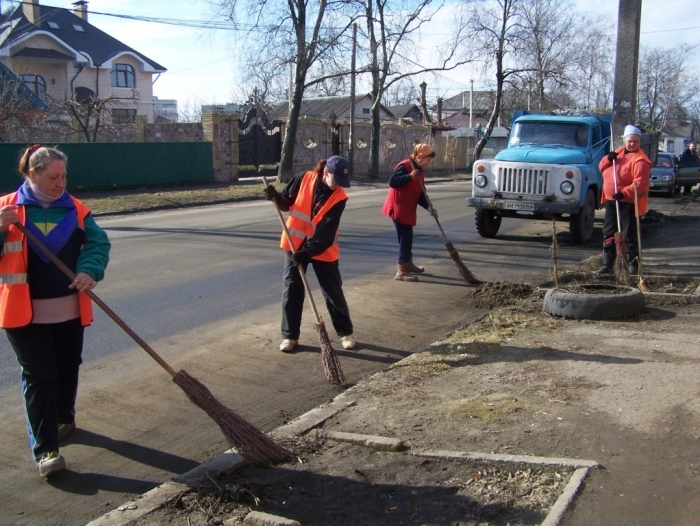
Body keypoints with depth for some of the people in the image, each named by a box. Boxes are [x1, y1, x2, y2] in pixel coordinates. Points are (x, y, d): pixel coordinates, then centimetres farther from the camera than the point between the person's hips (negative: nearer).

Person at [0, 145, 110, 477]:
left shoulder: (75, 209, 4)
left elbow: (98, 242, -1)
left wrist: (90, 271, -20)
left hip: (70, 309, 3)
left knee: (68, 367, 17)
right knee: (38, 377, -3)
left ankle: (63, 418, 42)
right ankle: (44, 450, 1)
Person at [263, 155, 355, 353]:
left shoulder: (339, 198, -14)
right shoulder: (303, 179, -8)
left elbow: (326, 231, -19)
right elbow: (286, 203, 2)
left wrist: (308, 251, -27)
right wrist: (275, 196, -20)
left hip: (322, 249, -1)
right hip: (295, 244, 2)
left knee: (334, 292, 4)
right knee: (292, 291, 4)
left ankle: (345, 332, 20)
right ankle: (290, 336, 15)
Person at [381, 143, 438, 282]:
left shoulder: (419, 172, 15)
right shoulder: (404, 166, -15)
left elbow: (420, 194, 12)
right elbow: (392, 181, -27)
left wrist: (429, 207, -3)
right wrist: (410, 176, -30)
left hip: (407, 210, 10)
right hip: (398, 208, -10)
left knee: (407, 237, 20)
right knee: (405, 238, -10)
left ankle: (408, 264, 37)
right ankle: (401, 271, -6)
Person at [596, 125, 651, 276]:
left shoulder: (640, 160, -13)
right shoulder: (619, 152, 13)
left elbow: (639, 183, -21)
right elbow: (602, 167, 17)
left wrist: (624, 193, -32)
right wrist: (608, 159, -4)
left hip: (629, 202, -8)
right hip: (611, 200, 8)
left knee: (629, 234, -3)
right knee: (608, 233, 10)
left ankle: (634, 264, 7)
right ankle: (607, 263, 18)